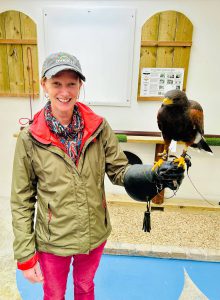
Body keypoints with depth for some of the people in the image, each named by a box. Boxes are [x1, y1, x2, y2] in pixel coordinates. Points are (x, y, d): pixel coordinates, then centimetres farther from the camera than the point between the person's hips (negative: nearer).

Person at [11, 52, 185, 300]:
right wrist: (25, 256, -6)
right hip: (52, 241, -1)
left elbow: (119, 171, -9)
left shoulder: (98, 127, -13)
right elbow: (21, 201, -10)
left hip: (95, 235, 2)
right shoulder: (30, 138, -16)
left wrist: (151, 175, -29)